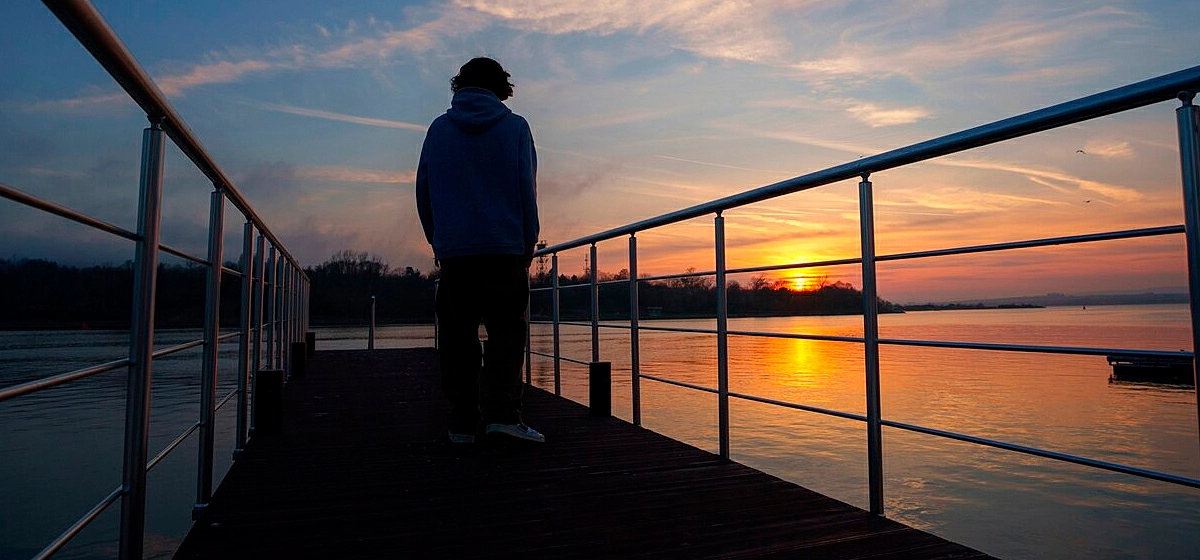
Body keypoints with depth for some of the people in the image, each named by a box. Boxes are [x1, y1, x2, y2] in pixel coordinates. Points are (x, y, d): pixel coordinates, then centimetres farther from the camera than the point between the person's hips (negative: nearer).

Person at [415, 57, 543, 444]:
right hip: (505, 247, -2)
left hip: (453, 249, 2)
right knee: (507, 330, 2)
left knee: (458, 337, 6)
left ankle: (462, 421, 7)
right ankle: (502, 412, -11)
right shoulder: (515, 127, 5)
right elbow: (527, 189, 1)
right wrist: (529, 240, 7)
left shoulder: (438, 129, 12)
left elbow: (423, 191, 12)